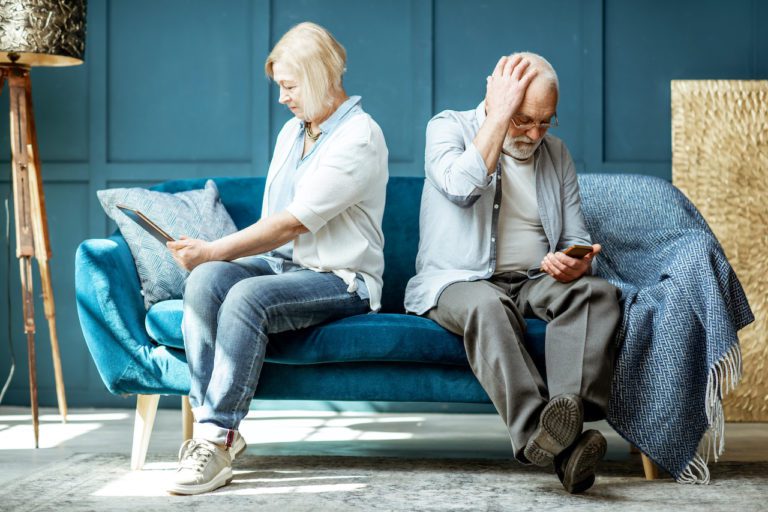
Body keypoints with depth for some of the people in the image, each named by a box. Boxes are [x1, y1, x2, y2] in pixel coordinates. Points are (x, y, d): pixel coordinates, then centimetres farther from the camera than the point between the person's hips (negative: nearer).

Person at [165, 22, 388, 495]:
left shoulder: (359, 137, -12)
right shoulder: (292, 132, 17)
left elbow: (294, 224, -18)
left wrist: (213, 250, -14)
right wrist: (211, 256, 0)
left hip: (339, 278, -7)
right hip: (279, 262, 7)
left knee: (247, 297, -34)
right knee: (206, 280, -24)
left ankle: (218, 441, -29)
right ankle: (210, 423, -25)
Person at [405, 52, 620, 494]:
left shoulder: (556, 152, 16)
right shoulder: (448, 127, 2)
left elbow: (577, 238, 16)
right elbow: (462, 186, -21)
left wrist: (576, 262, -9)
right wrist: (500, 114, -14)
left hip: (534, 282, 4)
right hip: (459, 282, -4)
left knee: (598, 291, -27)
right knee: (488, 306, -39)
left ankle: (569, 408, -48)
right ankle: (543, 435, -52)